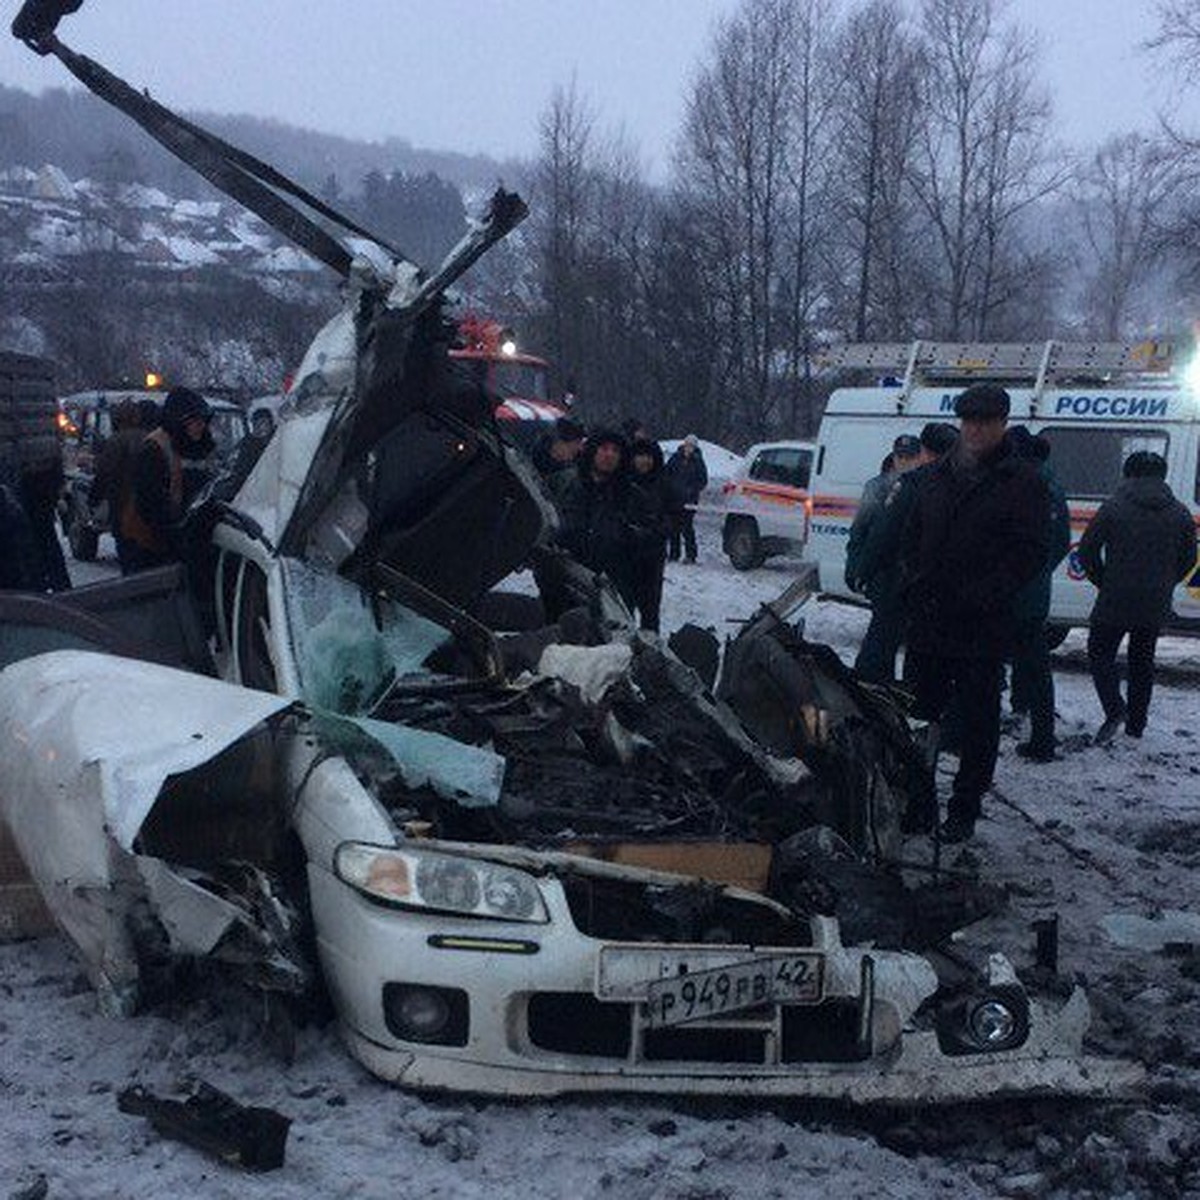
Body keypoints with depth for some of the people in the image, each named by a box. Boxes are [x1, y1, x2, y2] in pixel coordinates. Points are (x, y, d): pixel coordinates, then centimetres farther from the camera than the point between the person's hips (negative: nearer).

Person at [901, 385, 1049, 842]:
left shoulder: (1022, 482, -4)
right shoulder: (938, 476, 13)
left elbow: (1031, 553, -10)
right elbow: (913, 536, 19)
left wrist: (981, 597, -17)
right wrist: (916, 584, 3)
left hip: (983, 630, -5)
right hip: (928, 621, 5)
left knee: (978, 723, 4)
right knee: (919, 713, 10)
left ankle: (964, 809, 15)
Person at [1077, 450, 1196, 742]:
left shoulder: (1113, 508, -8)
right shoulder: (1179, 514, 3)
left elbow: (1087, 552, -6)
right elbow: (1188, 559, 9)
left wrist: (1104, 583, 7)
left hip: (1115, 601, -4)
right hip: (1156, 607, 4)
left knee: (1100, 653, 10)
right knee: (1143, 659, 16)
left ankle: (1115, 708, -10)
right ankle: (1136, 724, 20)